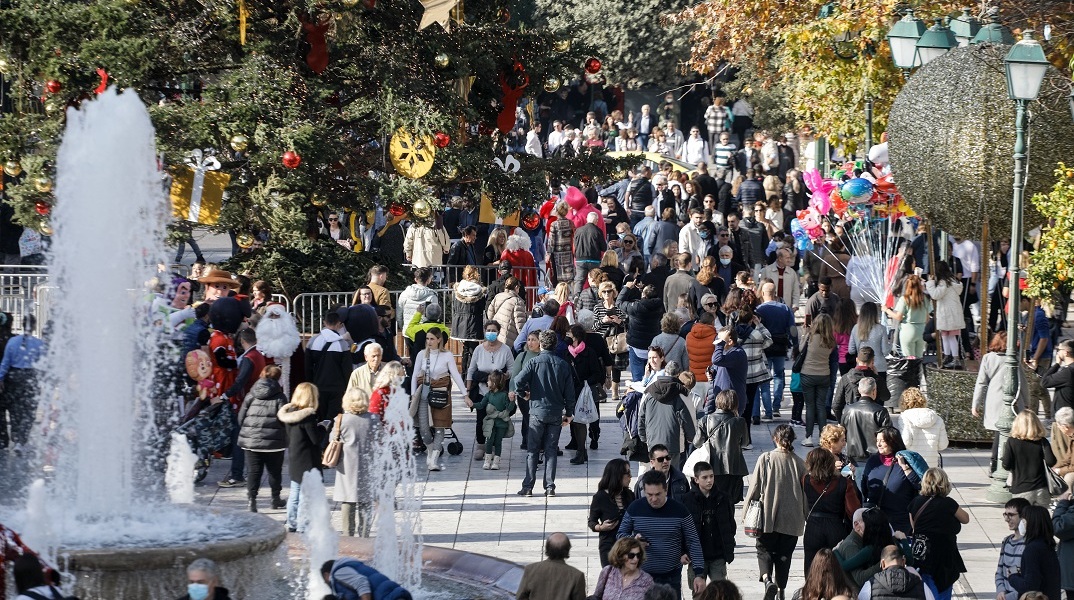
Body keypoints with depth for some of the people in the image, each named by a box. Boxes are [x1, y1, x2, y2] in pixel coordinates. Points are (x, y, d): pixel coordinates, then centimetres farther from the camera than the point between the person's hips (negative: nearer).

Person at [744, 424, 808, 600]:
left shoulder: (765, 459, -8)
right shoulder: (798, 463, -2)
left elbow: (755, 487, -5)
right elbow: (806, 491, 4)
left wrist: (747, 512, 5)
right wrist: (807, 516, 16)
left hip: (768, 516, -2)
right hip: (792, 519, 2)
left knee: (764, 549, 8)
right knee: (784, 554, 13)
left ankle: (767, 578, -17)